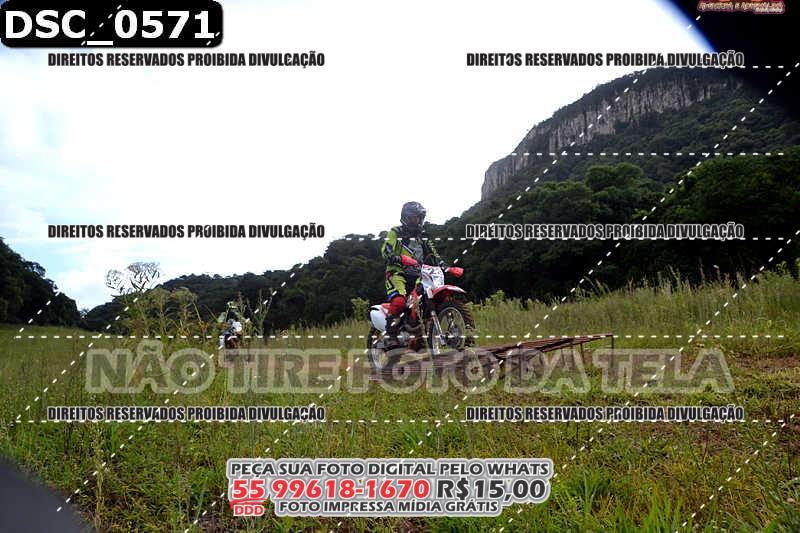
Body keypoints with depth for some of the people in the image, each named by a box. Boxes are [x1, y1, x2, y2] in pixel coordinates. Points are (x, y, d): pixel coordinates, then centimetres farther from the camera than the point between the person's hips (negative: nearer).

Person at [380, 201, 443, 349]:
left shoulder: (423, 236, 23)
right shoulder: (395, 232, 5)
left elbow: (434, 253, 19)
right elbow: (385, 251, -8)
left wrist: (443, 265, -1)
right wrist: (400, 259, -26)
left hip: (417, 275, 6)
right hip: (397, 272, -6)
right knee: (399, 301, -30)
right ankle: (389, 336, -27)